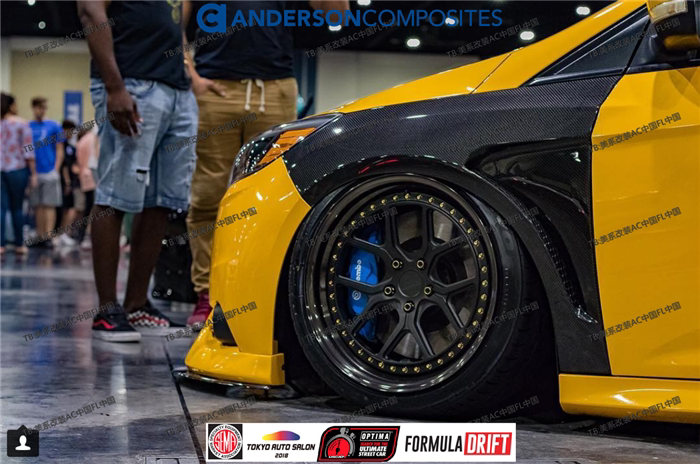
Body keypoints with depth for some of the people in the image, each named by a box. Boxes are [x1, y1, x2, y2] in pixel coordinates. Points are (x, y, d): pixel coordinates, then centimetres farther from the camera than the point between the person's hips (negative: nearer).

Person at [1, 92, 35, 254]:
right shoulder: (22, 124, -4)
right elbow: (28, 151, -6)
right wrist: (33, 173, 0)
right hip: (17, 169, -2)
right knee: (17, 208, 6)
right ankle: (19, 244, 13)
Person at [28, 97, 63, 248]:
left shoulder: (53, 126, 1)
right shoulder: (28, 127, 9)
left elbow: (59, 150, 1)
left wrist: (56, 169, -9)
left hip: (49, 172, -3)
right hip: (33, 172, 3)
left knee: (49, 205, -6)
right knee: (38, 206, 8)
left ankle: (48, 237, -8)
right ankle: (39, 236, 13)